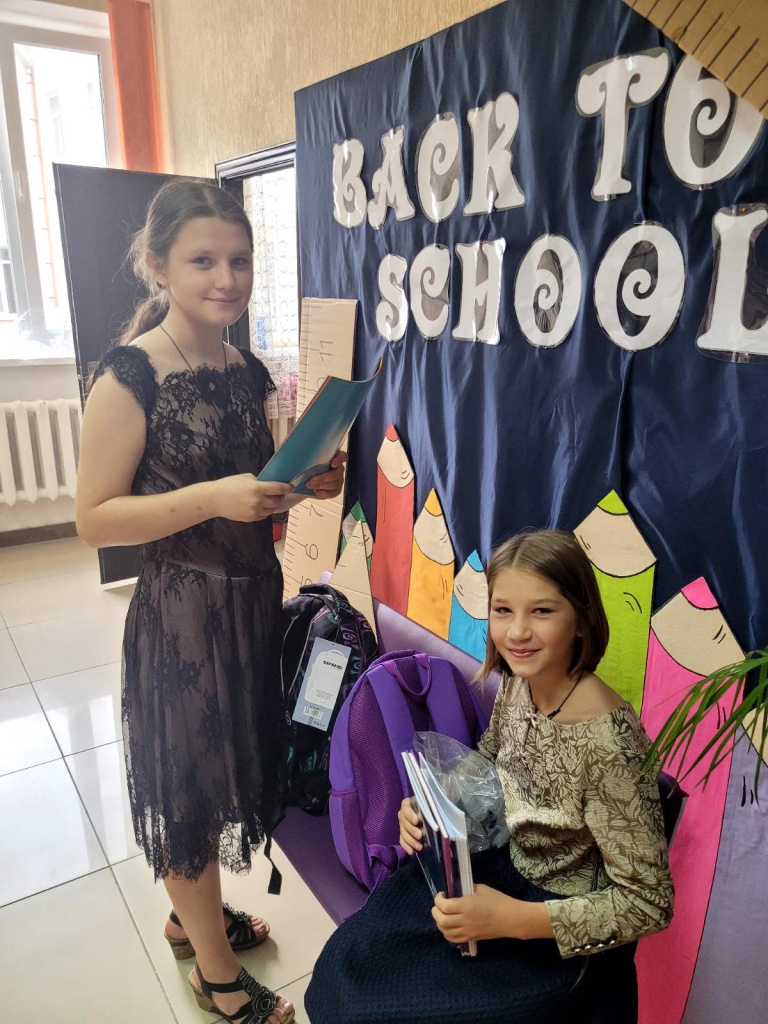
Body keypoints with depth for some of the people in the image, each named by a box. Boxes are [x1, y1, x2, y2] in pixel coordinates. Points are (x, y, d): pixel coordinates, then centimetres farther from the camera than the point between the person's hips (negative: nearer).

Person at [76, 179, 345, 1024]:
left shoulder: (249, 371, 5)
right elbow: (94, 518, -17)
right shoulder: (129, 376, -16)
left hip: (254, 597, 7)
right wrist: (213, 498, -27)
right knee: (188, 780, 11)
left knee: (227, 765, 22)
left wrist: (306, 483, -4)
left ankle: (194, 913, 49)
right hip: (183, 612, -7)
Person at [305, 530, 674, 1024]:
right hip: (503, 866, 6)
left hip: (563, 939, -6)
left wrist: (511, 919, -27)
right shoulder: (517, 682, -11)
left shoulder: (605, 743, -32)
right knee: (351, 960, 5)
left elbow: (650, 904, -22)